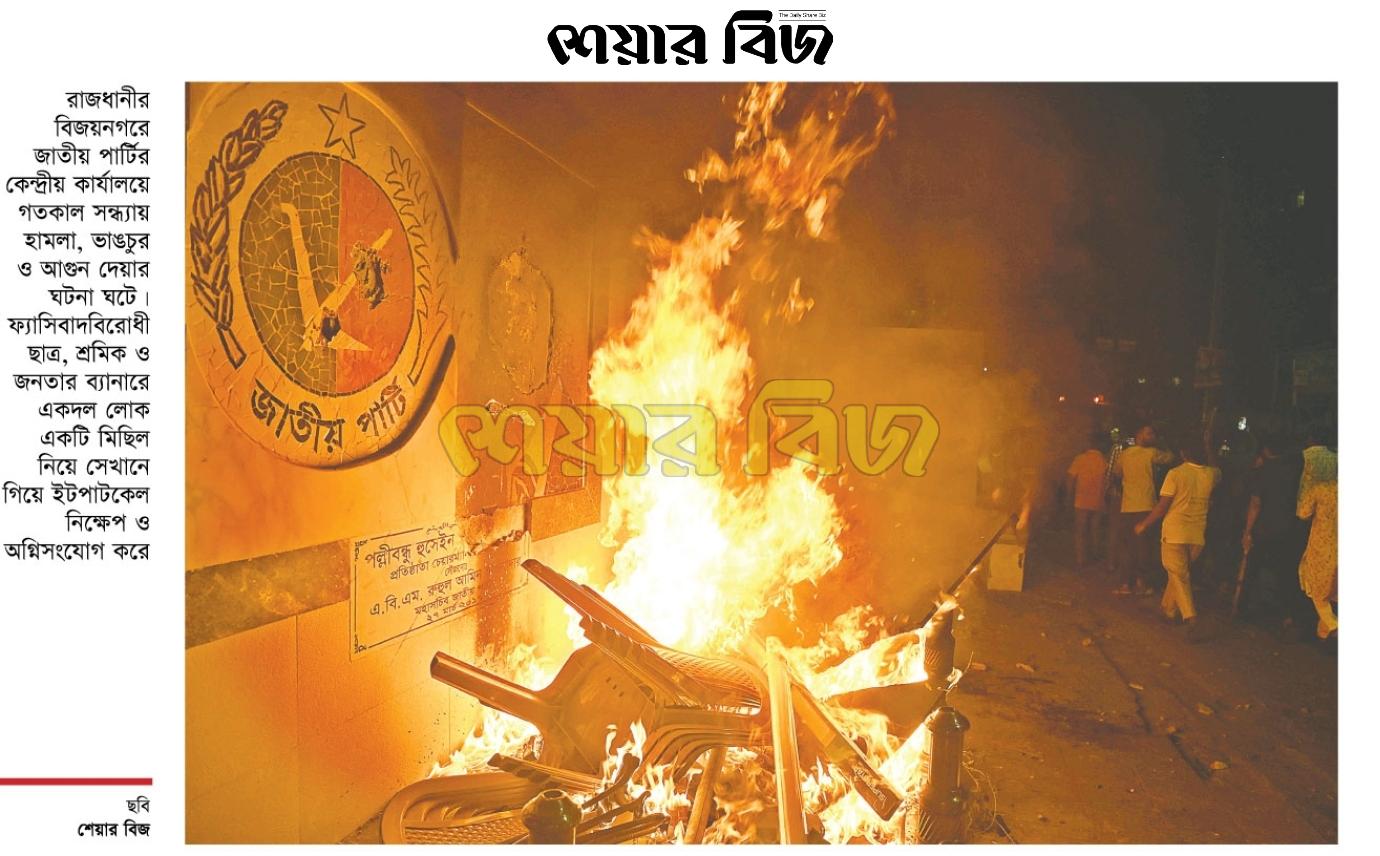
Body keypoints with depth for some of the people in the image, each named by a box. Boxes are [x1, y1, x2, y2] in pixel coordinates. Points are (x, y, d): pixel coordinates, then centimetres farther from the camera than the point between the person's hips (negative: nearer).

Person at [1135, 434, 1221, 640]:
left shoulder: (1176, 474, -14)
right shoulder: (1211, 474, 0)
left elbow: (1162, 507, -11)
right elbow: (1219, 474, 30)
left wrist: (1143, 524, 0)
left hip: (1175, 533, -5)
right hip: (1197, 535, 5)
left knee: (1179, 576, -1)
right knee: (1179, 573, 20)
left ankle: (1191, 618, -15)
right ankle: (1168, 609, 32)